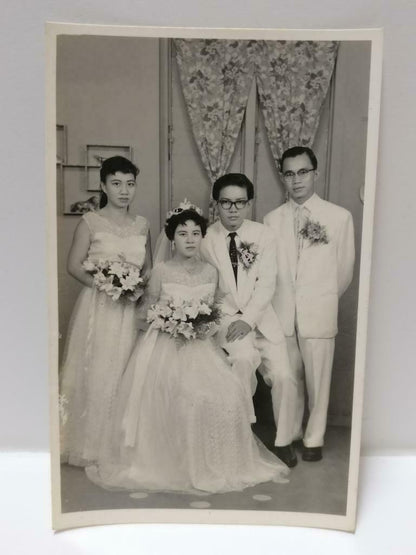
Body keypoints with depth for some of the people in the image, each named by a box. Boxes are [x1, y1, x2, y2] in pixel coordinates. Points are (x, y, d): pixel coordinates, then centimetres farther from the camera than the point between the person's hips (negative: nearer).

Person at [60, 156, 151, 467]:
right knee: (96, 372, 0)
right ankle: (90, 447, 18)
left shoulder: (142, 225, 10)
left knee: (126, 373, 6)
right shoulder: (90, 222, -1)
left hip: (131, 310, 3)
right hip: (97, 307, -3)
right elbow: (74, 266, -3)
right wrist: (103, 285, -17)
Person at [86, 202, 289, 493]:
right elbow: (149, 311, 3)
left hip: (200, 346, 3)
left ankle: (215, 462, 5)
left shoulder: (210, 272, 6)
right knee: (187, 396, -24)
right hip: (166, 346, -3)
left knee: (227, 394, -17)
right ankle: (178, 463, 0)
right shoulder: (161, 271, -3)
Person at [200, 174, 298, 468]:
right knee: (244, 358, -29)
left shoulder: (264, 235, -1)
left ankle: (284, 442, 15)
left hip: (260, 317, 2)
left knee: (283, 375, -10)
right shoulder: (205, 238, -2)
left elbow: (267, 284, -7)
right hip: (224, 316, -1)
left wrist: (247, 319, -18)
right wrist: (223, 322, -15)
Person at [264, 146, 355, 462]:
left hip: (319, 313, -2)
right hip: (281, 313, 2)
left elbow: (345, 271, 5)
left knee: (318, 379, 7)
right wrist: (283, 298, 3)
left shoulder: (340, 217, -2)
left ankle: (314, 440, 27)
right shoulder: (272, 219, 4)